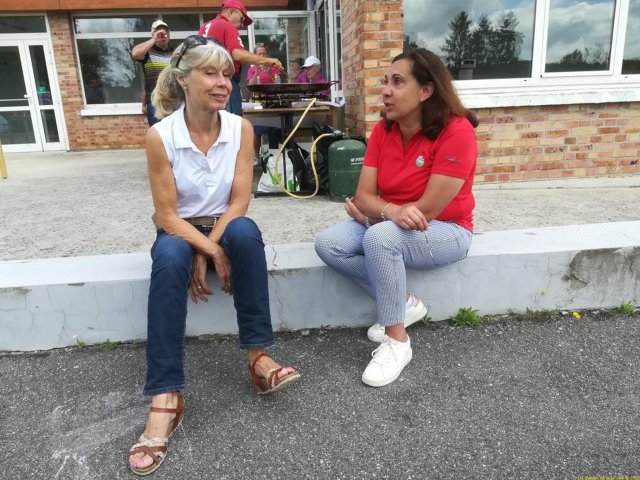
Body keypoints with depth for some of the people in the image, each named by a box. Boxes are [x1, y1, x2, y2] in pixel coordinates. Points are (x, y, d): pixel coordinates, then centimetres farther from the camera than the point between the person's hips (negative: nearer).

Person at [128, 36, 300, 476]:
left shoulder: (241, 128, -8)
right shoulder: (160, 136, -14)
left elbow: (240, 200, -11)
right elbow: (167, 214, -15)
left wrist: (209, 248, -21)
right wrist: (212, 252, -26)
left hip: (226, 226, 2)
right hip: (180, 230, -1)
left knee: (246, 231, -34)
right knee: (170, 259, -36)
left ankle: (259, 357, -29)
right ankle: (166, 397, -33)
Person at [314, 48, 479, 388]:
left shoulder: (456, 131, -21)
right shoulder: (383, 130, -2)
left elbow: (427, 209, -23)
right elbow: (363, 195, -8)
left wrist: (376, 214, -11)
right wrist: (392, 211, -30)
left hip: (445, 232, -6)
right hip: (389, 226, 7)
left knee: (380, 237, -35)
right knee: (328, 244, -15)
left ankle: (397, 341, -17)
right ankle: (404, 303, -1)